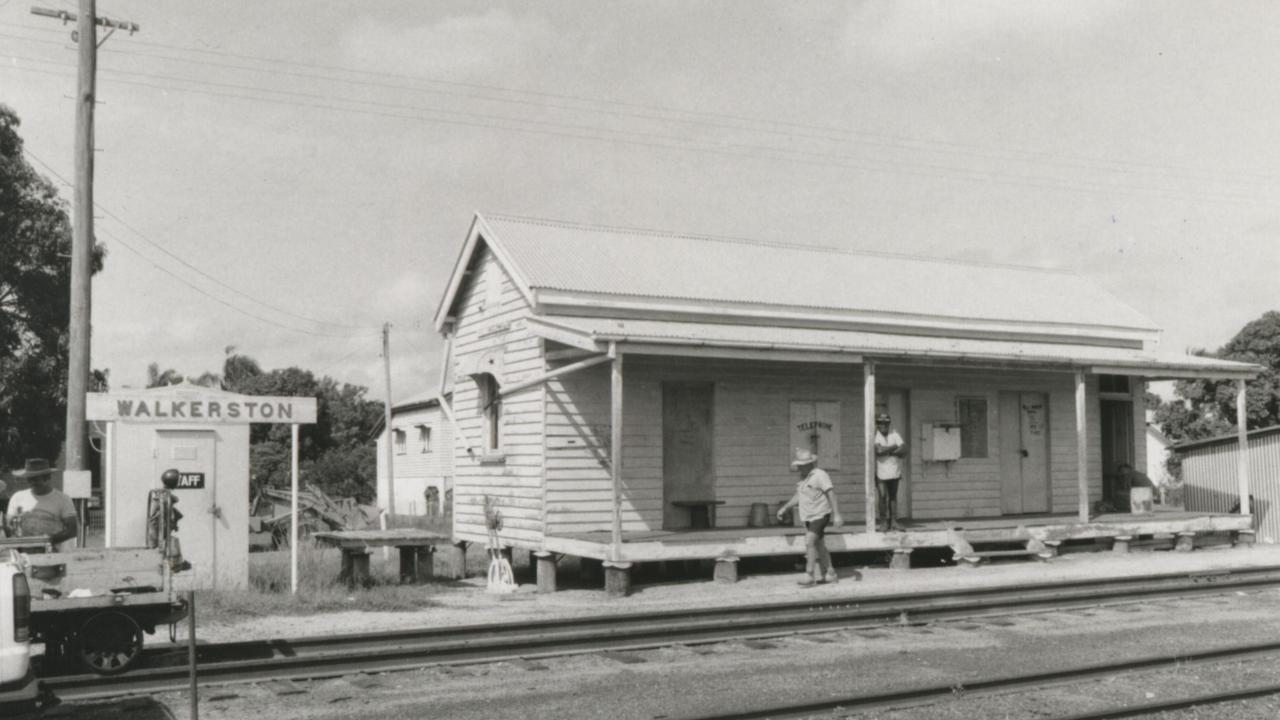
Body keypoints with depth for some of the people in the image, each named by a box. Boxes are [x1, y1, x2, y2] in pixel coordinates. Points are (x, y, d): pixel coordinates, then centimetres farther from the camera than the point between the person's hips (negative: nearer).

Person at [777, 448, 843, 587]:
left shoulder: (820, 475, -16)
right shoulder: (803, 477, 11)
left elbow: (831, 494, -20)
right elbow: (798, 496, 20)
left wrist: (837, 514, -25)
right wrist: (785, 508, 15)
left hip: (820, 515, -9)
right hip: (808, 517, 9)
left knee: (810, 543, -16)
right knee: (818, 545, 14)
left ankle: (809, 577, -13)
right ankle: (829, 574, 25)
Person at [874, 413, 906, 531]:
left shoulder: (894, 435, 6)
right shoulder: (875, 436, -4)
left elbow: (904, 450, -5)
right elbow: (879, 450, -20)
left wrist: (887, 451, -14)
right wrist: (894, 447, -8)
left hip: (894, 471, 4)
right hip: (881, 472, -4)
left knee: (893, 496, 9)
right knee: (882, 495, -14)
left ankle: (893, 521, 13)